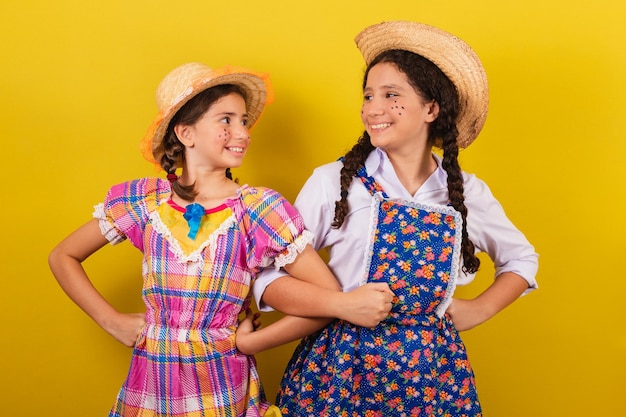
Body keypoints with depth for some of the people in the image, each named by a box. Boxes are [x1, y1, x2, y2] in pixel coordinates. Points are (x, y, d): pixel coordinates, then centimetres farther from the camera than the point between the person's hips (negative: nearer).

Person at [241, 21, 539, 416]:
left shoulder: (468, 193, 1)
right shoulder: (333, 182, -7)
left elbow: (522, 259, 19)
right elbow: (269, 276, -7)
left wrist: (479, 309, 4)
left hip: (432, 371, 2)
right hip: (340, 366, -2)